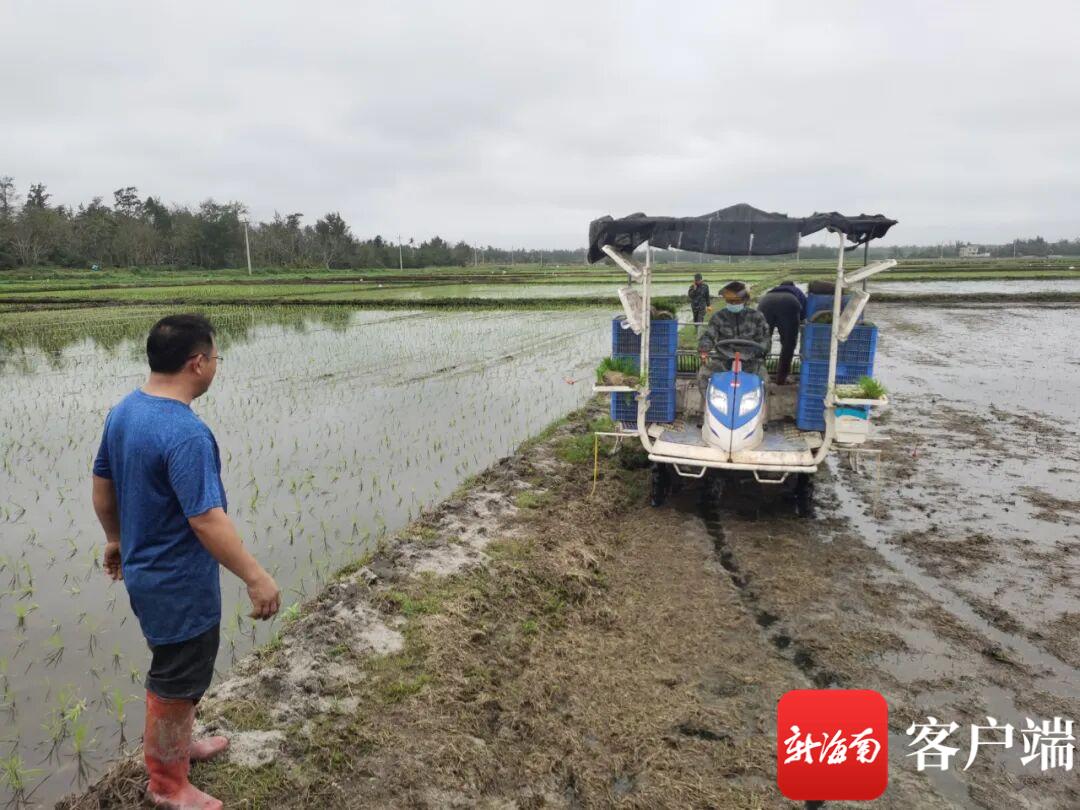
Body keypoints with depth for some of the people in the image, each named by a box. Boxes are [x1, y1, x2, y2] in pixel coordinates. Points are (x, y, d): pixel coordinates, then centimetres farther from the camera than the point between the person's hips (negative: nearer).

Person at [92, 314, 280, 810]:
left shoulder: (123, 411, 0)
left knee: (171, 670, 27)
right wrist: (256, 578, -24)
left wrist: (115, 539, 25)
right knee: (175, 683, 10)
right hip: (180, 586, -9)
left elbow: (102, 486, 11)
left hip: (144, 570, 9)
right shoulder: (185, 434, -29)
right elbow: (207, 521, -31)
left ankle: (175, 744, 47)